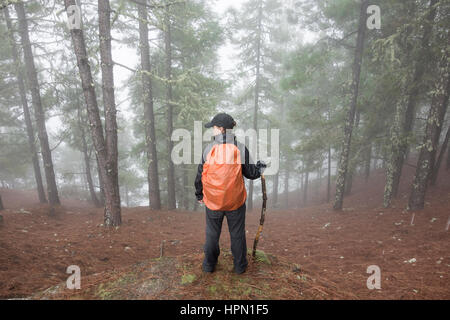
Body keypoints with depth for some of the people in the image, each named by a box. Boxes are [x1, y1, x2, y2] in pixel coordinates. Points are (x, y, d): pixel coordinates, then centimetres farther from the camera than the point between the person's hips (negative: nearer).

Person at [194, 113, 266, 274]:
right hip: (235, 201, 0)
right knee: (237, 234, 15)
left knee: (212, 233, 18)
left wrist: (199, 194, 15)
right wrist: (261, 166, 20)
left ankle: (209, 264, 32)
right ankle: (240, 265, 30)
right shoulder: (240, 149, -9)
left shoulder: (209, 149, -7)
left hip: (213, 200, 1)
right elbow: (251, 173, -2)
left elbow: (200, 174, 0)